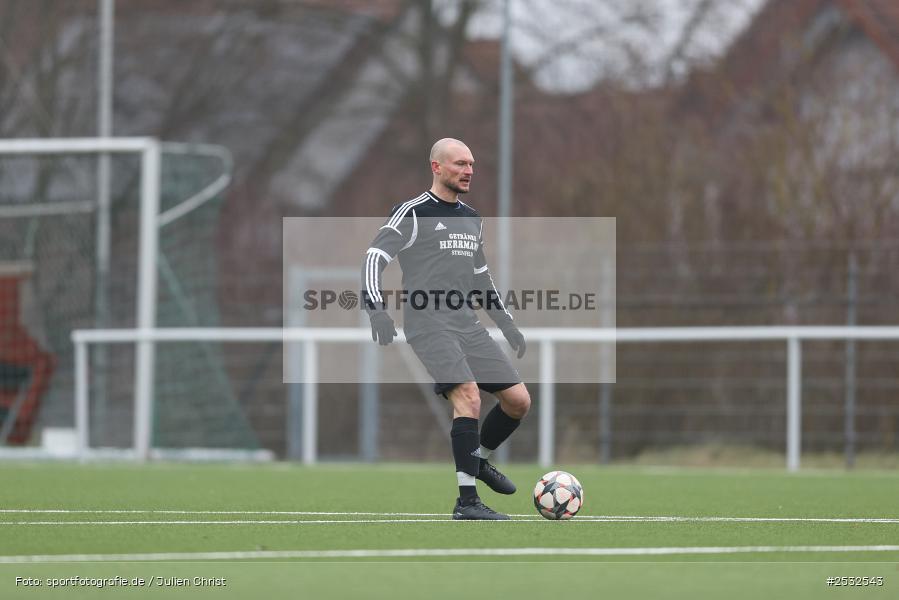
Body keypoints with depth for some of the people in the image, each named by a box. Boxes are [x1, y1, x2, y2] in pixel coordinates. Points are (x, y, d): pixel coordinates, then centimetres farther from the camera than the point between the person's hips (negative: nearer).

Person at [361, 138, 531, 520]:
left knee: (519, 400, 2)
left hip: (468, 325, 8)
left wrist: (507, 324, 27)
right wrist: (377, 309, -23)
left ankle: (480, 459, 29)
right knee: (468, 395, -25)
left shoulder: (472, 220, 19)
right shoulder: (412, 213, -4)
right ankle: (467, 502, -22)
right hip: (429, 326, -8)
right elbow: (375, 256, -9)